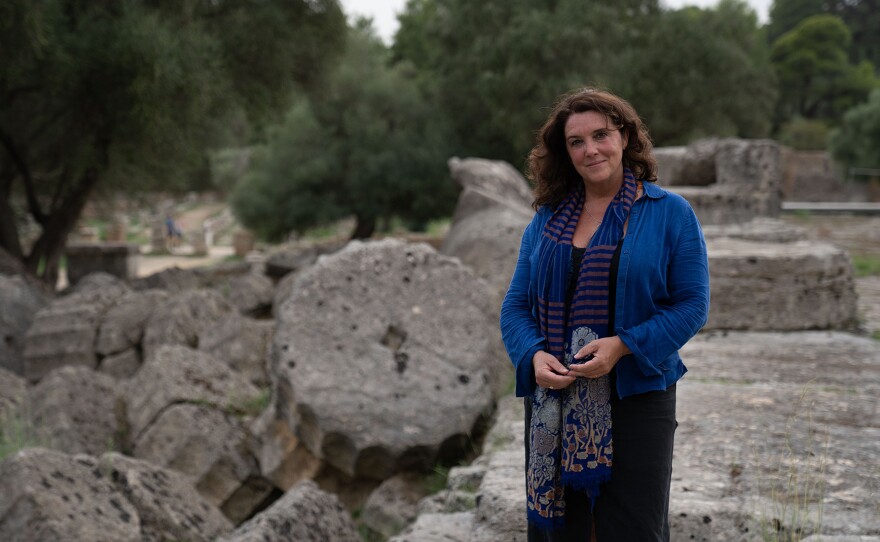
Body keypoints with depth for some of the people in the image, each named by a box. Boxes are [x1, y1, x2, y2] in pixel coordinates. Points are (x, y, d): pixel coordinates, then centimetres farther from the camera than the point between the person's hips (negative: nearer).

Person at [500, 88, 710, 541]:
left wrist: (623, 346, -18)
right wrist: (534, 356, -12)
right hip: (554, 405, 3)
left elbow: (692, 305, -5)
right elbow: (516, 306, 8)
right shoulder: (547, 219, 9)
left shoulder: (670, 213, -1)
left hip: (638, 397, -3)